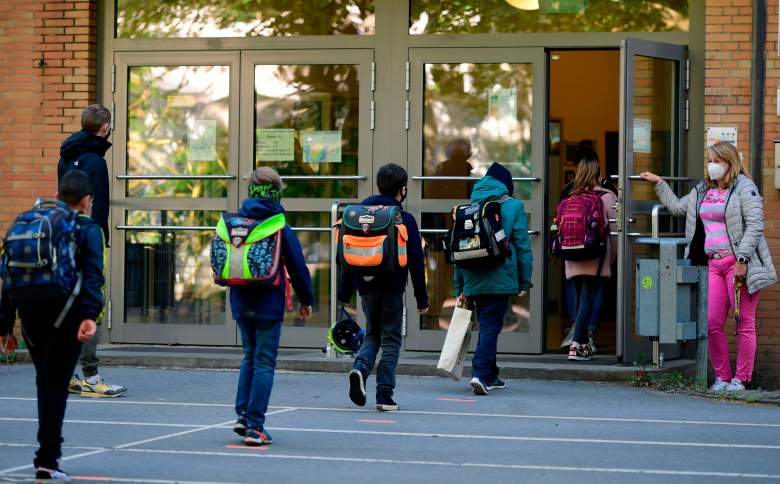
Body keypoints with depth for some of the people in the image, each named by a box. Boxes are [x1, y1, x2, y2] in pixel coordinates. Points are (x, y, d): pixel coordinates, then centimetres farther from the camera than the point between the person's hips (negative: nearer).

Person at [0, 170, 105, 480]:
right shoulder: (88, 229, 0)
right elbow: (92, 276, -16)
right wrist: (90, 316, -26)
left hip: (31, 315, 4)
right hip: (66, 317, -4)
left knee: (46, 382, 20)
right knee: (55, 386, 0)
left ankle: (51, 442, 27)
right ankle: (47, 460, -3)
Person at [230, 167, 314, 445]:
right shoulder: (278, 225, -10)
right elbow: (296, 263, -6)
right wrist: (306, 299, 5)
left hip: (241, 302, 5)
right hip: (268, 303, -4)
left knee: (250, 356, 21)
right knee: (264, 362, 0)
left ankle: (242, 415, 12)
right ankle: (255, 427, -4)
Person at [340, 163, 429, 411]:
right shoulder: (405, 221, -7)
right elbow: (416, 262, -7)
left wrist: (345, 293, 13)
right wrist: (422, 299, 0)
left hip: (367, 287, 4)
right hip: (392, 288, -4)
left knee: (372, 335, 18)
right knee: (390, 340, 5)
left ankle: (360, 367, -13)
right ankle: (384, 395, 1)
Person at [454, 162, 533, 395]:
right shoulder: (513, 207, -2)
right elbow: (522, 246, -4)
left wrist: (460, 287, 15)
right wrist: (524, 282, 1)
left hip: (473, 280, 5)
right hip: (500, 279, -5)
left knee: (486, 325, 18)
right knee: (491, 326, -5)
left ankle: (490, 376, 24)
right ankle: (481, 373, -20)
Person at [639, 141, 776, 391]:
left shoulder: (744, 188, -2)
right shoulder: (702, 191, 19)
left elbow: (754, 226, -10)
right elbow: (677, 206, 35)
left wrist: (742, 260, -17)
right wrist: (659, 183, 32)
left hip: (739, 264, -6)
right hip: (713, 264, 6)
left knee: (745, 324, -2)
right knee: (712, 324, -1)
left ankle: (741, 378, 2)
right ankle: (722, 377, 8)